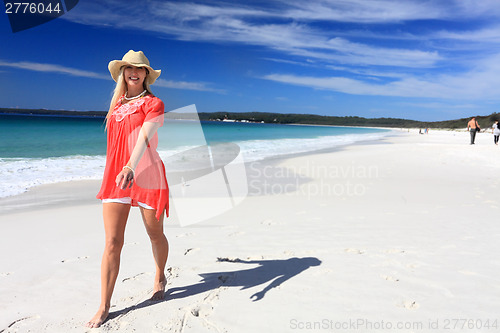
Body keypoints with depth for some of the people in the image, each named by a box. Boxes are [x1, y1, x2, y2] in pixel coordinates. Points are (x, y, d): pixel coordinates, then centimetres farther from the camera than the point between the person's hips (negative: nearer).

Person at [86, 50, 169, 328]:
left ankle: (160, 277, 40)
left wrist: (131, 167, -35)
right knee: (112, 243, -2)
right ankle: (104, 307, 9)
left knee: (156, 235, 12)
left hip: (146, 176, -3)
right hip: (115, 178, 4)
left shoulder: (153, 103, -2)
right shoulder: (117, 105, 15)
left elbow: (144, 137, -20)